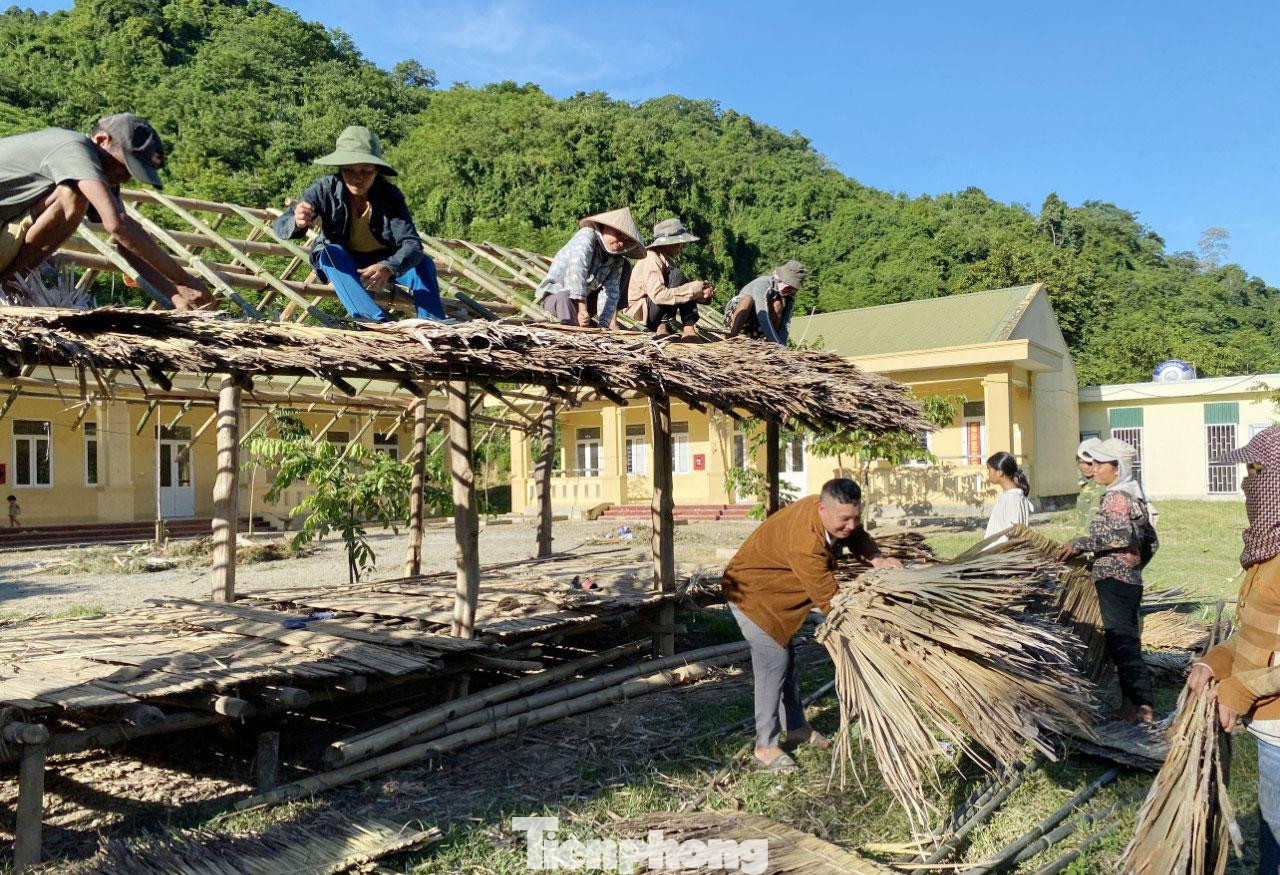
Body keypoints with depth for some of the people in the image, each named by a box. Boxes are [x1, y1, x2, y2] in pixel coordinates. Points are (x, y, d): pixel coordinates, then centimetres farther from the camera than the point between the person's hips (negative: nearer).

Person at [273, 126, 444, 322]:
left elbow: (412, 244, -34)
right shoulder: (326, 189, -22)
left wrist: (388, 268, -55)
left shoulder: (390, 195, -22)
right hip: (339, 264, 0)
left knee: (423, 263, -26)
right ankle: (375, 320, -52)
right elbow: (281, 225, -29)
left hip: (383, 263, 0)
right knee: (331, 252, -33)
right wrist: (297, 223, -55)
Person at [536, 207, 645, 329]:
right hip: (554, 294, -6)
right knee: (565, 297, -42)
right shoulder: (587, 235, -21)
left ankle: (613, 320, -7)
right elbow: (577, 269, -38)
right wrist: (582, 308, -46)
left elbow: (610, 292, -14)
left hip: (585, 298, 6)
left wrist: (604, 323, -30)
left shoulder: (617, 260, -2)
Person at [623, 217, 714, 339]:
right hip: (639, 312, -10)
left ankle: (688, 327, -13)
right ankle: (664, 325, -22)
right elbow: (658, 295, -30)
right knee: (676, 276, -21)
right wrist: (692, 289, -26)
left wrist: (702, 295, -7)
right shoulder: (651, 260, -17)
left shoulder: (665, 260, 12)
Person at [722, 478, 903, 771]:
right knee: (773, 659, -11)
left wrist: (876, 559, -16)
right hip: (750, 592, -9)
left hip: (776, 589, 9)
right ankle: (765, 747, -1)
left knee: (787, 656, 17)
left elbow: (857, 536, 5)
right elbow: (828, 600, -35)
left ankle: (796, 727, 33)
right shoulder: (805, 543, -41)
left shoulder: (837, 514, -15)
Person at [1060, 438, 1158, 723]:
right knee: (1127, 644, 14)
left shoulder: (1115, 498, -13)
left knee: (1122, 645, -10)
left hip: (1114, 582, -10)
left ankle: (1142, 706, -12)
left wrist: (1082, 544, -24)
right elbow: (1151, 542, 22)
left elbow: (1124, 534, -28)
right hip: (1130, 580, 10)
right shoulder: (1132, 496, 18)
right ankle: (1130, 706, 20)